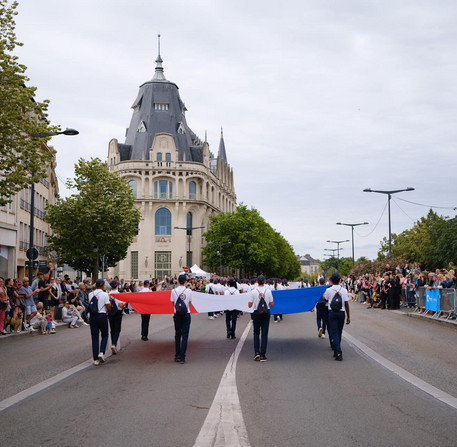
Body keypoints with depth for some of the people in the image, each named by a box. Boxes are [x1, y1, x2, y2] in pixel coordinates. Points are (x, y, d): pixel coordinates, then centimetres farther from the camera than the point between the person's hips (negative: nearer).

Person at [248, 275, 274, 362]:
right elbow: (272, 304, 1)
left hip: (256, 313, 0)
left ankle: (257, 352, 2)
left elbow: (249, 305, -4)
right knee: (264, 334, 5)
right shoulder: (268, 291, -4)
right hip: (266, 313, 0)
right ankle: (262, 355, 3)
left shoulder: (254, 291, -7)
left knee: (256, 333, 15)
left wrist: (248, 302, 17)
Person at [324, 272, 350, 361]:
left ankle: (338, 353, -17)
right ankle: (336, 351, 24)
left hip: (332, 313, -2)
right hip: (341, 313, 2)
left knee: (334, 332, -4)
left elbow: (325, 299, 14)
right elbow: (346, 304, -1)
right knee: (339, 332, 15)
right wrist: (348, 316, 5)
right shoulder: (344, 290, -1)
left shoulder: (328, 290, -5)